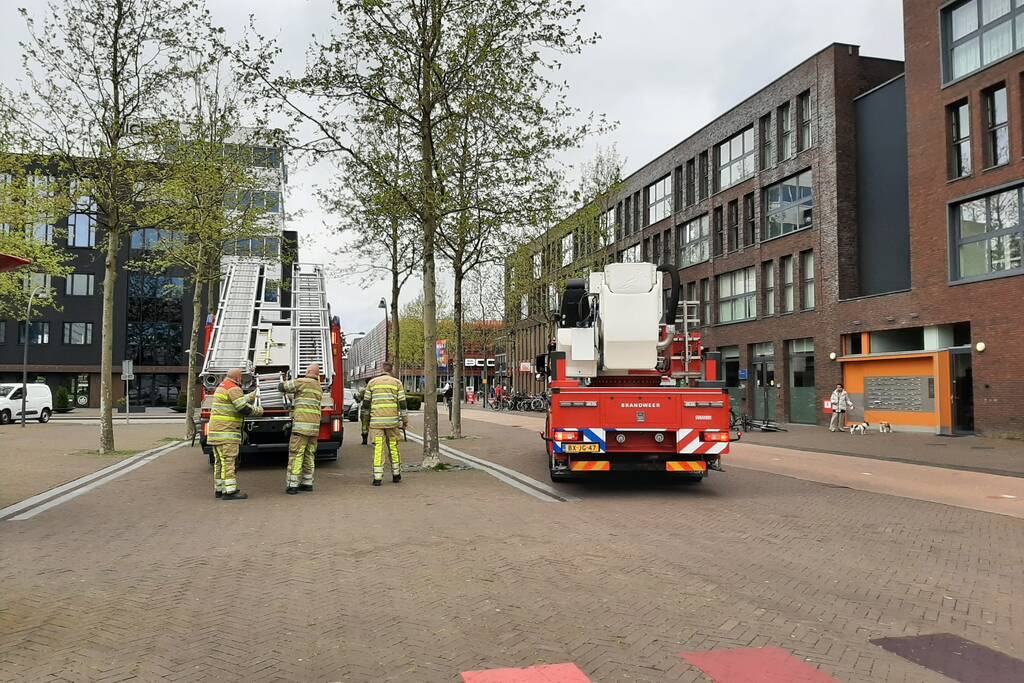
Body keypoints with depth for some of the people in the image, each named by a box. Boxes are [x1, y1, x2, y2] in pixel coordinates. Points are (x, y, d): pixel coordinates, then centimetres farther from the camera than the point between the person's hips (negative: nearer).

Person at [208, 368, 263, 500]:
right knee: (228, 460, -11)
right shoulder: (233, 389, -12)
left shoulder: (222, 387, 19)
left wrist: (251, 397, 38)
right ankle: (229, 491, -13)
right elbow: (243, 408, -19)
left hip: (216, 432, 10)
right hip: (226, 432, -10)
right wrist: (258, 410, -3)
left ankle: (220, 489, 18)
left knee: (220, 461, 13)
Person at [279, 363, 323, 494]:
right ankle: (307, 483, 16)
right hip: (314, 426, 7)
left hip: (302, 425, -7)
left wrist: (284, 388, 25)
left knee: (296, 455, -5)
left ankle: (292, 485, -6)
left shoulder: (302, 382, -4)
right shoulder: (319, 388, 19)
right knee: (309, 455, 12)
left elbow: (281, 387, 2)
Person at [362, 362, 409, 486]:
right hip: (392, 420, 0)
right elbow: (402, 403, 0)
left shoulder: (372, 382, 9)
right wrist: (405, 420, 7)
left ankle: (377, 477, -5)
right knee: (393, 446, 12)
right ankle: (396, 474, 19)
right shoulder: (397, 383, 6)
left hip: (376, 420, 0)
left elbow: (366, 403, 9)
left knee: (378, 448, 0)